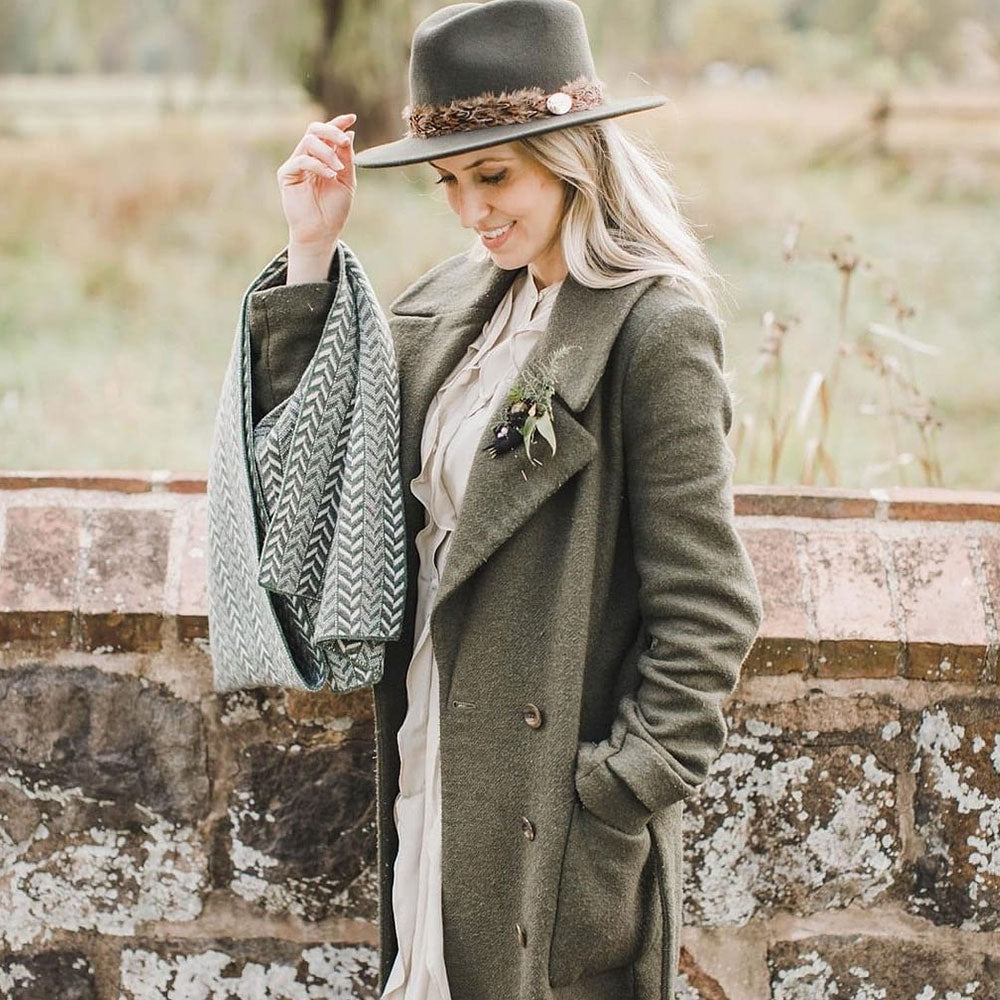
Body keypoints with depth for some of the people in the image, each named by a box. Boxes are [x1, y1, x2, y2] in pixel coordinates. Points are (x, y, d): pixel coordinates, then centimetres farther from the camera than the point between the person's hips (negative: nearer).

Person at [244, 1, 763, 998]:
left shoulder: (656, 328, -16)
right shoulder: (455, 301, 7)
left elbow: (704, 611, -15)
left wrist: (620, 802, -16)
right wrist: (311, 250, 3)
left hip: (549, 801, -7)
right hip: (433, 765, 7)